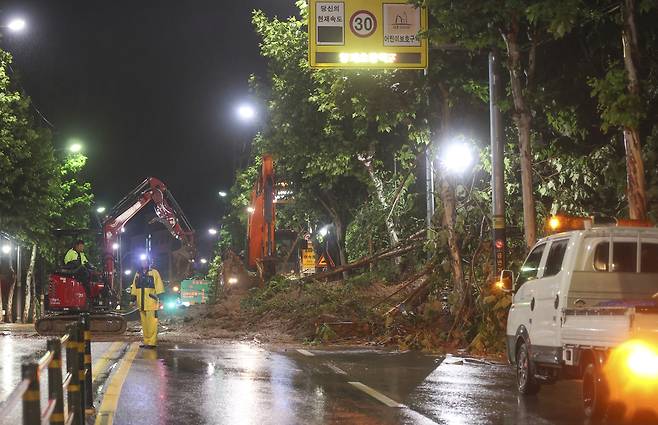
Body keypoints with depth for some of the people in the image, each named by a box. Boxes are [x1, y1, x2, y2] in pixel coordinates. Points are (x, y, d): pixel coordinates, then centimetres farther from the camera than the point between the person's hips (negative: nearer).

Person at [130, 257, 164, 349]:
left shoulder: (154, 272, 3)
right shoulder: (138, 274, 18)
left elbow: (159, 286, -2)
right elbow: (134, 287, 21)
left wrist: (159, 298, -9)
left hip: (151, 302, -5)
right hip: (141, 302, 5)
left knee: (151, 323, -9)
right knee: (144, 323, 7)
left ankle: (152, 342, -10)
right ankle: (146, 341, 13)